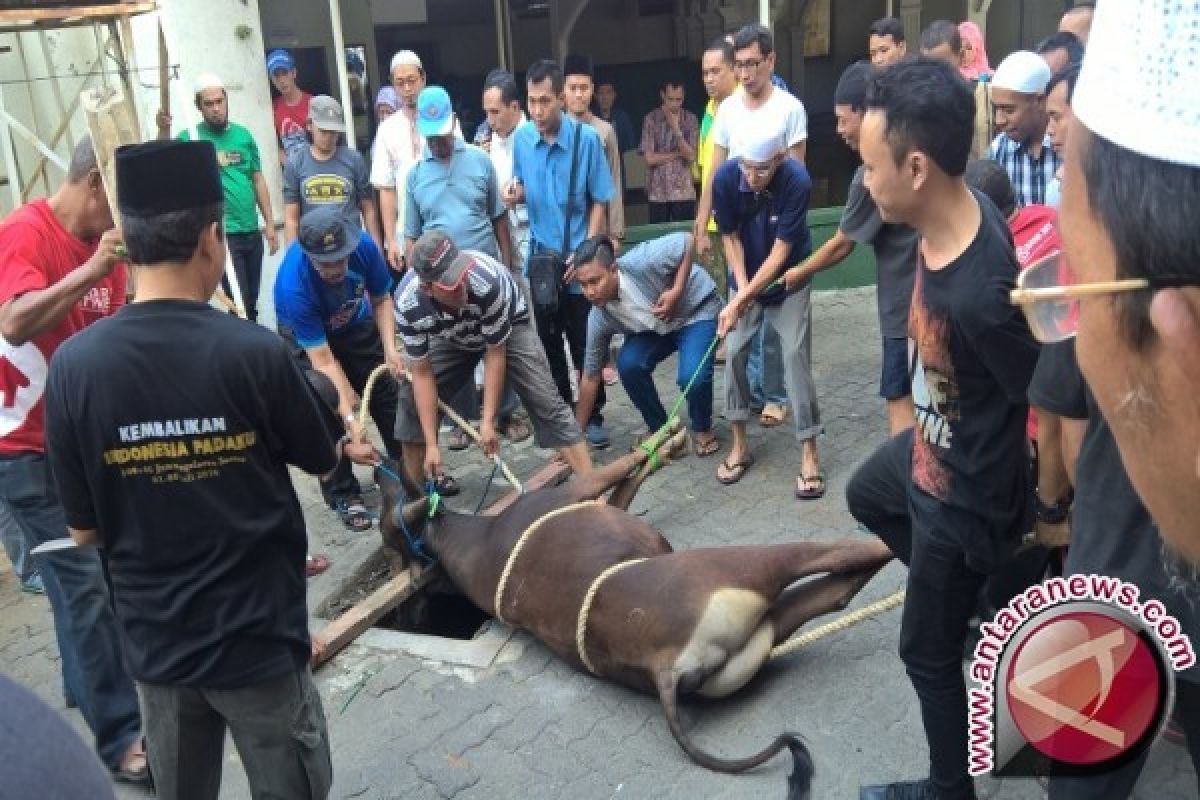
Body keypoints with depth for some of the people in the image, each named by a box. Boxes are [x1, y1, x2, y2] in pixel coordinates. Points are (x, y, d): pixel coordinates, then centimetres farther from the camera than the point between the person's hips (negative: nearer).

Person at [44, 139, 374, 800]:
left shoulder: (73, 364, -12)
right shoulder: (254, 350, -19)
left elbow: (85, 529, -3)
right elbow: (318, 459, 0)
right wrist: (350, 450, 24)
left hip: (153, 641, 3)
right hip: (258, 638, -3)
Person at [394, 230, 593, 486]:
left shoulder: (489, 281, -42)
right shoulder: (407, 303, -33)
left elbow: (495, 354, -27)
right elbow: (422, 373, -23)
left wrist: (488, 422, -26)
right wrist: (431, 445, -24)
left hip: (509, 325, -3)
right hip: (451, 337, 3)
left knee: (545, 402, -16)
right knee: (412, 398, -7)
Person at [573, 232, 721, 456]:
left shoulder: (639, 263, -37)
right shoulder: (599, 317, -21)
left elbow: (686, 241, -23)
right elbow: (590, 375, -13)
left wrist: (676, 292, -31)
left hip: (696, 310, -4)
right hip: (655, 327, 4)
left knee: (692, 376, -27)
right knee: (628, 365, -22)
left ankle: (702, 429, 5)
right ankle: (658, 427, 3)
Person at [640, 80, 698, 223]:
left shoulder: (690, 119, 3)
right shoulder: (651, 119, 0)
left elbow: (691, 156, -5)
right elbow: (650, 158, -6)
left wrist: (676, 130, -15)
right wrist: (678, 154, -4)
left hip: (684, 192, 1)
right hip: (658, 192, -1)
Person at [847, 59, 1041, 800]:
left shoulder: (981, 296, -39)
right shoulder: (959, 210, -13)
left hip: (965, 494, -9)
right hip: (930, 447, 9)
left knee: (928, 650, 12)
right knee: (866, 495, 36)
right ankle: (972, 596, 46)